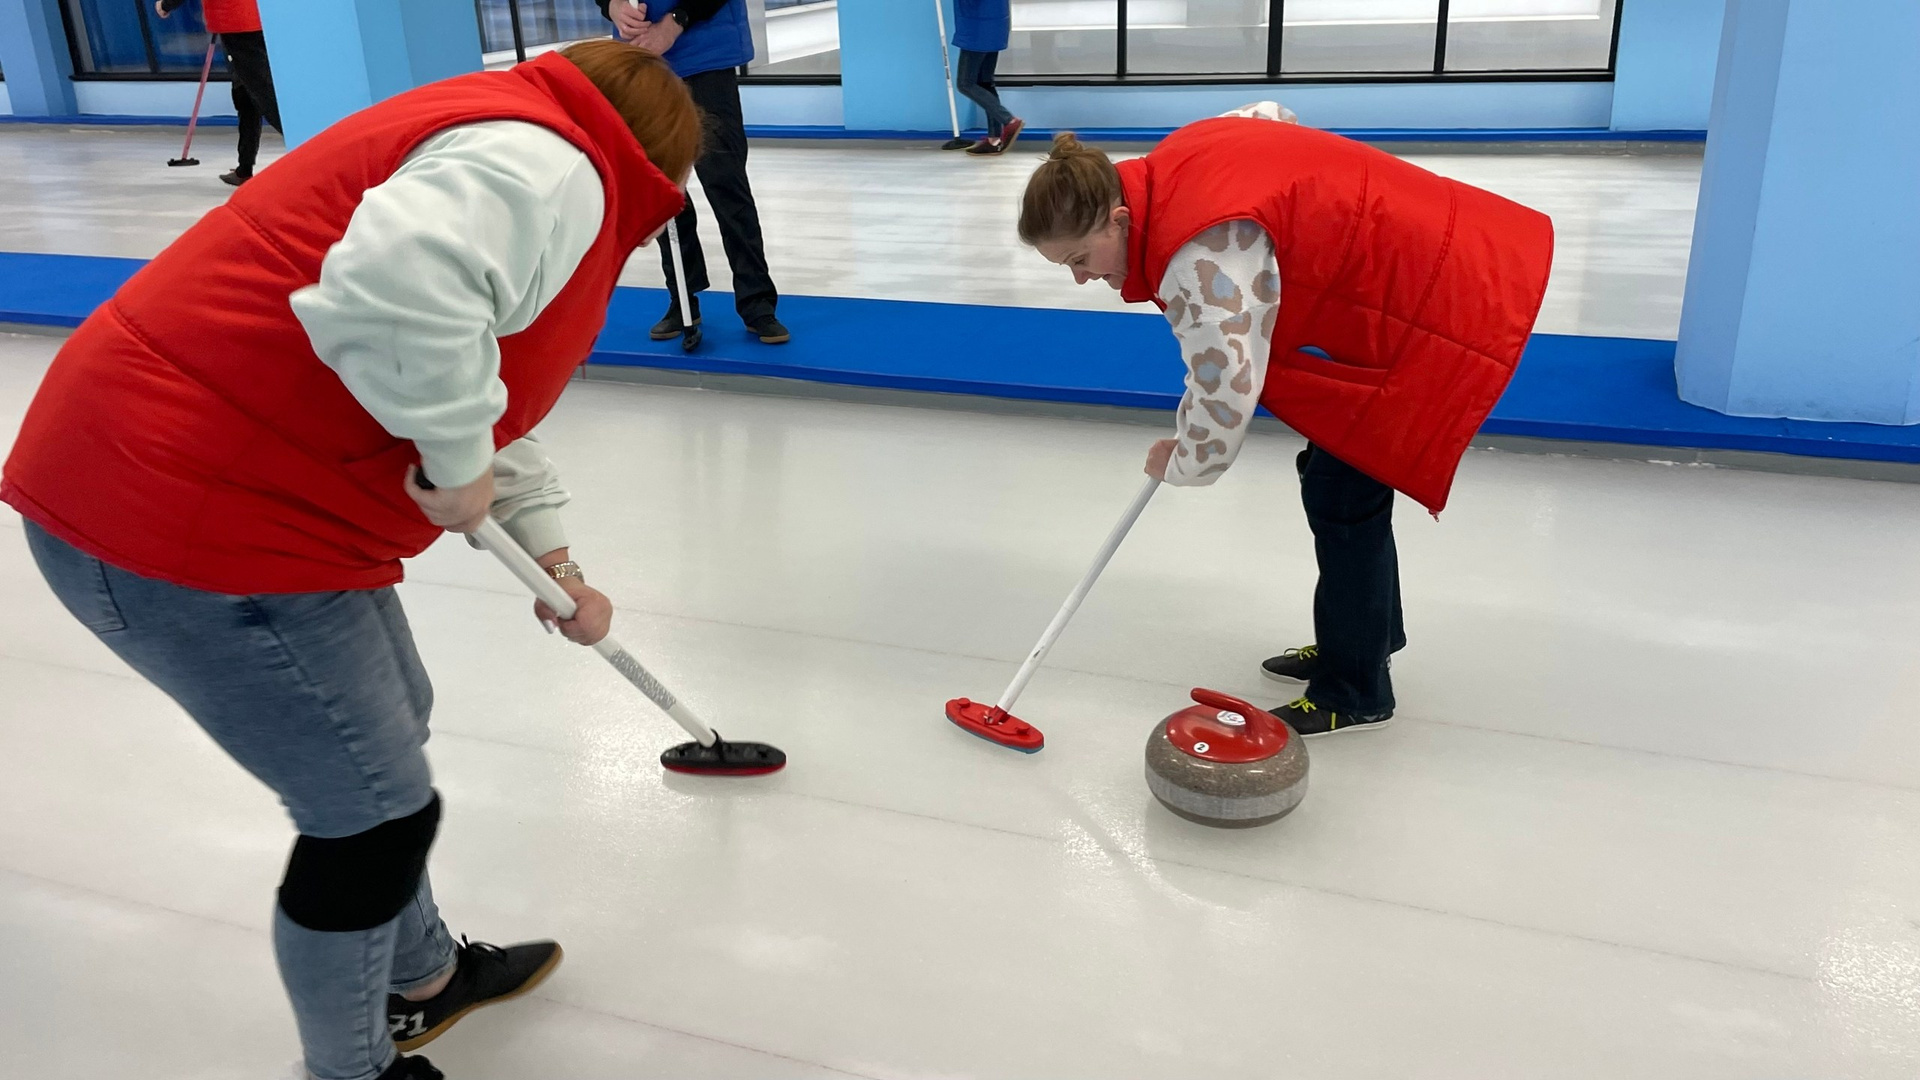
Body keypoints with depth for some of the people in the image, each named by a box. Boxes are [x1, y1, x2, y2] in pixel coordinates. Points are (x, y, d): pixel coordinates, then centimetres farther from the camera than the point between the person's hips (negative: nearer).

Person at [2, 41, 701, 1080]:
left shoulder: (513, 148, 21)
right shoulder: (551, 165, -14)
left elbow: (489, 394, 28)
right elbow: (394, 283, -36)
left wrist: (555, 565, 28)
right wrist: (461, 462, -20)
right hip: (191, 524, -11)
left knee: (388, 725, 25)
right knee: (378, 816, 3)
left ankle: (417, 977, 47)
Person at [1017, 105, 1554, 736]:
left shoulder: (1202, 261, -32)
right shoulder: (1170, 164, -3)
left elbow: (1224, 401, -30)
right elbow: (1268, 115, 17)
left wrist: (1176, 464, -9)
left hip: (1429, 303, -11)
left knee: (1341, 491, -6)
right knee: (1335, 471, 18)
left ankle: (1353, 694, 8)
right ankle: (1370, 634, 35)